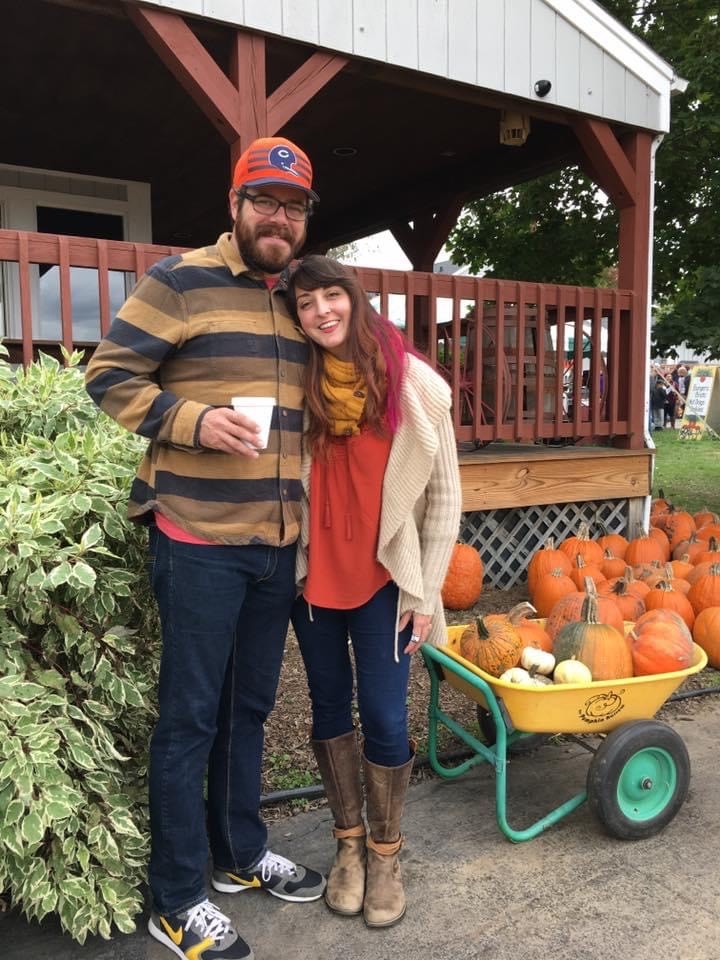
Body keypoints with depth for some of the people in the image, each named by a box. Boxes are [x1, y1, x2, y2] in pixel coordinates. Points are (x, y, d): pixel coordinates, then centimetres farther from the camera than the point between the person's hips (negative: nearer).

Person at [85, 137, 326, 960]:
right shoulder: (181, 280, -5)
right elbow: (110, 375, -8)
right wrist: (192, 420, -20)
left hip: (277, 542, 7)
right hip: (199, 539, -6)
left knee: (248, 707, 18)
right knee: (190, 716, 3)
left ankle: (241, 854, 37)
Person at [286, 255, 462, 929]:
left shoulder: (414, 385, -9)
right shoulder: (296, 383, -3)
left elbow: (443, 494, -5)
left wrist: (425, 594, -5)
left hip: (383, 578, -2)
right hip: (313, 573, 3)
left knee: (384, 717, 3)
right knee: (330, 707, 14)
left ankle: (385, 850, 28)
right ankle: (348, 840, 35)